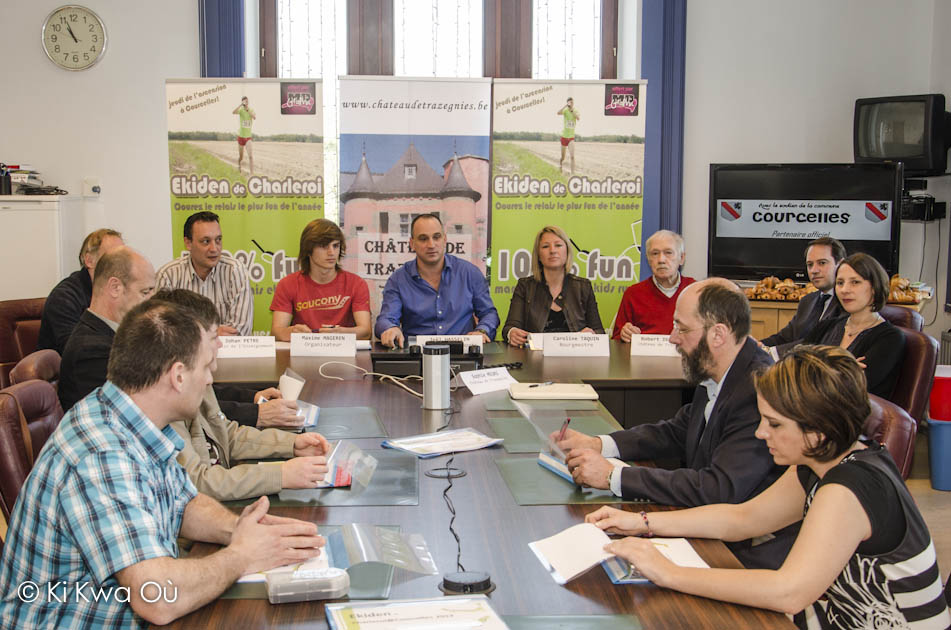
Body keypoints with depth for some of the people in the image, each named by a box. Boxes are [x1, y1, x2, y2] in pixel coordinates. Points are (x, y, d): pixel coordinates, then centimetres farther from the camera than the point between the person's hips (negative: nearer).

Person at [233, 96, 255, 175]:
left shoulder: (251, 110, -1)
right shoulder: (241, 110, -6)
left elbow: (255, 118, -21)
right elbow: (233, 112, -28)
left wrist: (248, 110, -31)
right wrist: (241, 105, -37)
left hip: (248, 137, 0)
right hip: (241, 136, 0)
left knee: (250, 155, -20)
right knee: (241, 157, 14)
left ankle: (251, 173, -23)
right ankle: (239, 164, 48)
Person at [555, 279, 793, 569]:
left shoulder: (761, 390, -25)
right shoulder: (715, 378, 4)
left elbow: (719, 489, -31)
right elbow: (674, 433, 17)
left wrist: (613, 476, -26)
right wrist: (597, 444, 2)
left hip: (747, 554, -8)